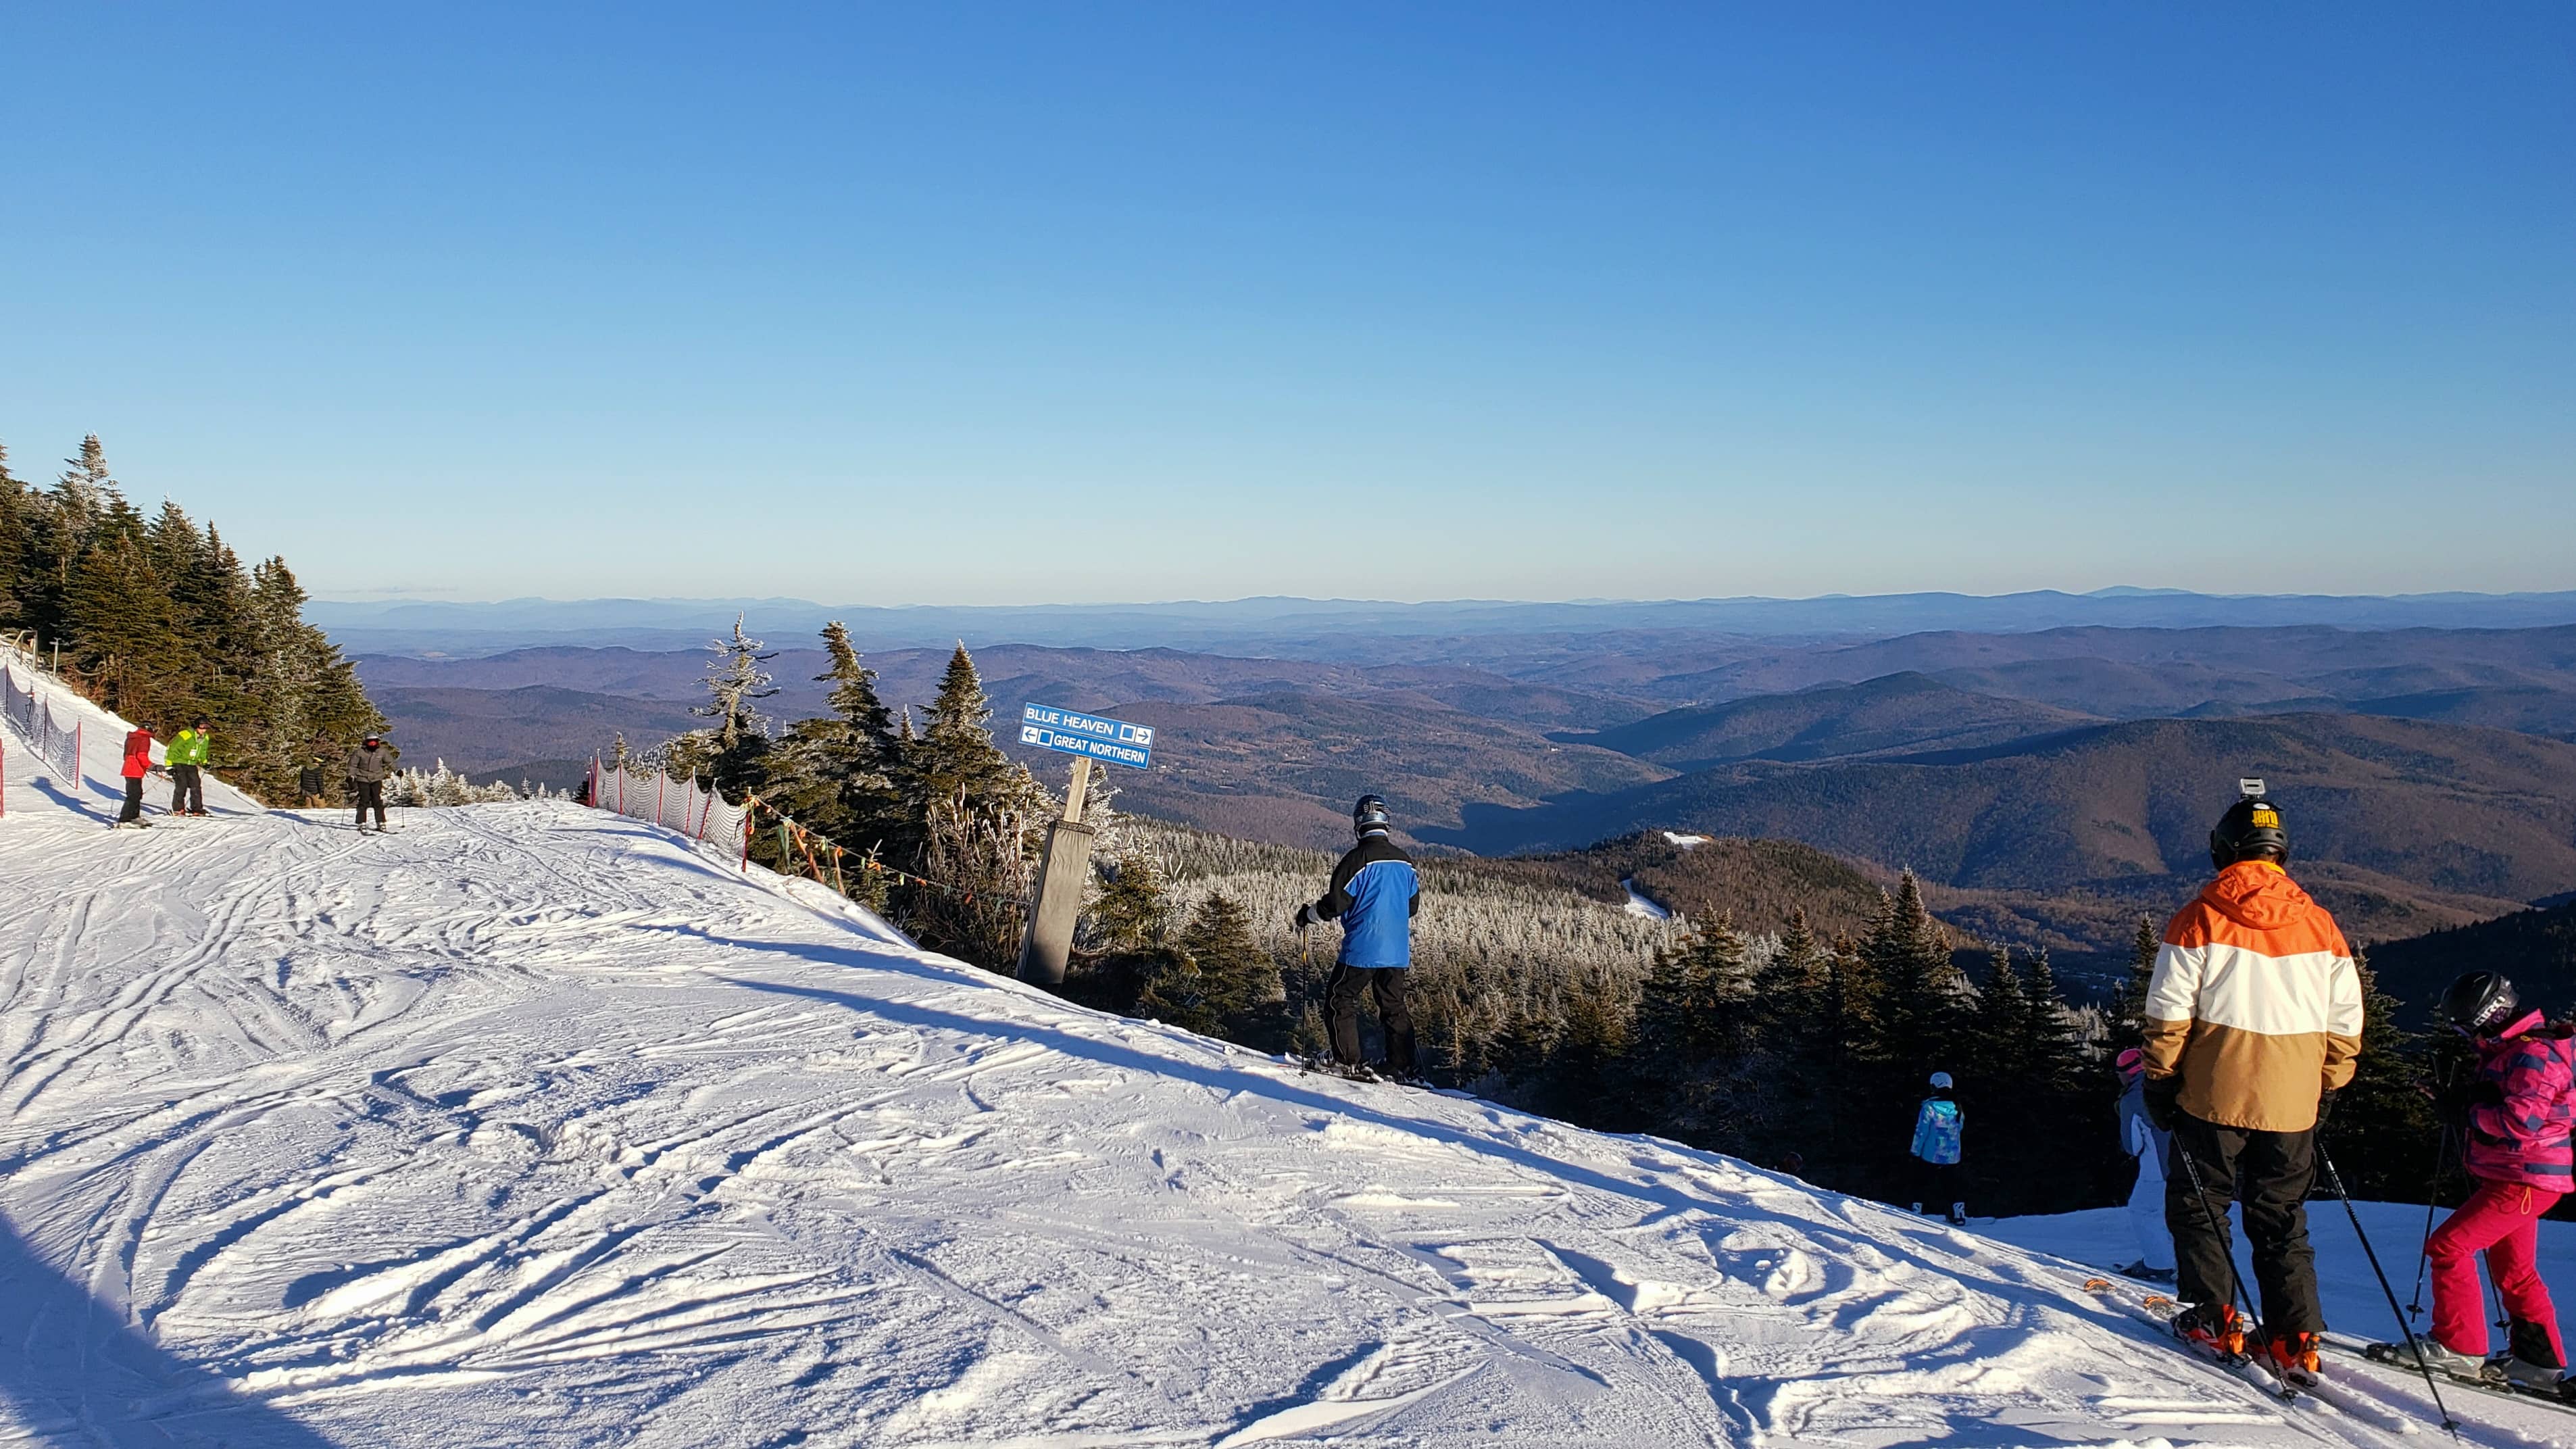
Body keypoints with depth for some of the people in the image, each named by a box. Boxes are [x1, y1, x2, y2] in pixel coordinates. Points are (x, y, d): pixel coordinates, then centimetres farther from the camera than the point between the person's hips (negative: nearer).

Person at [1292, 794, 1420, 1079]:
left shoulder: (1357, 859, -14)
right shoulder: (1405, 862, 6)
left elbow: (1335, 904, -13)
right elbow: (1413, 905, 16)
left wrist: (1304, 916, 4)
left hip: (1362, 948, -6)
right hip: (1397, 950, 6)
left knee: (1340, 1000, 6)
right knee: (1394, 1006, 13)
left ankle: (1348, 1063, 1)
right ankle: (1402, 1068, 11)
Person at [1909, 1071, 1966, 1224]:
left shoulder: (1929, 1106, -14)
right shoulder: (1957, 1107, 0)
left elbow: (1921, 1131, -13)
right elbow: (1960, 1127, 13)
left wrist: (1916, 1152, -6)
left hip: (1930, 1156, -4)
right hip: (1952, 1156, 4)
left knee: (1923, 1185, 7)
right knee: (1952, 1186, 16)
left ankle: (1916, 1211, 6)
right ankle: (1958, 1214, 15)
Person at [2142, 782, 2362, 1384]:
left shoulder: (2201, 916, -8)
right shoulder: (2319, 924, 3)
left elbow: (2169, 1012, -9)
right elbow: (2345, 1019, 8)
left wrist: (2160, 1079, 1)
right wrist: (2327, 1087, 19)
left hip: (2215, 1094, -3)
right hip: (2292, 1103, 4)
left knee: (2199, 1202, 12)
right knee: (2282, 1220, 13)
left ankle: (2212, 1319, 12)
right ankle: (2297, 1341, 10)